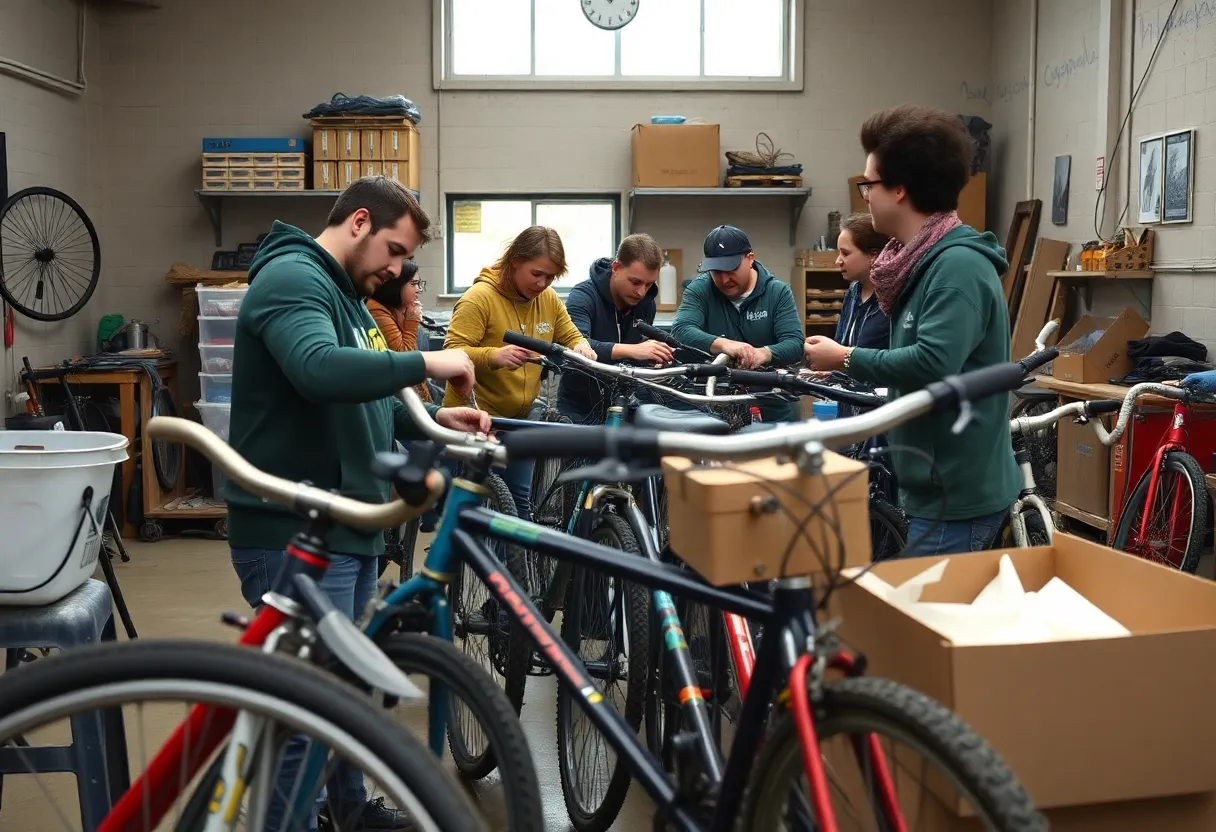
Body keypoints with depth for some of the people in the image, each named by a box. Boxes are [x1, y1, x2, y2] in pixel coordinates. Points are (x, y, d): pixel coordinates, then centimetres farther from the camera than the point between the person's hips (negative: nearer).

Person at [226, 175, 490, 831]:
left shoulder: (346, 295, 18)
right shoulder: (292, 278, -15)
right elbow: (320, 372, -35)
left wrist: (434, 419, 5)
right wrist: (424, 363, -26)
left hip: (347, 527, 11)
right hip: (294, 533, -11)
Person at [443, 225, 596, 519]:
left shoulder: (548, 299, 2)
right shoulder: (480, 297, -18)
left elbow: (570, 336, 10)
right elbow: (452, 354, -23)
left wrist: (582, 347, -15)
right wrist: (494, 356, -42)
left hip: (518, 419, 6)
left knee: (519, 500, 12)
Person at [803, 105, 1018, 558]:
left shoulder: (959, 265, -20)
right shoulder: (927, 261, 11)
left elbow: (933, 364, -30)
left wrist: (845, 358, -18)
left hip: (958, 493, -10)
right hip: (941, 484, 10)